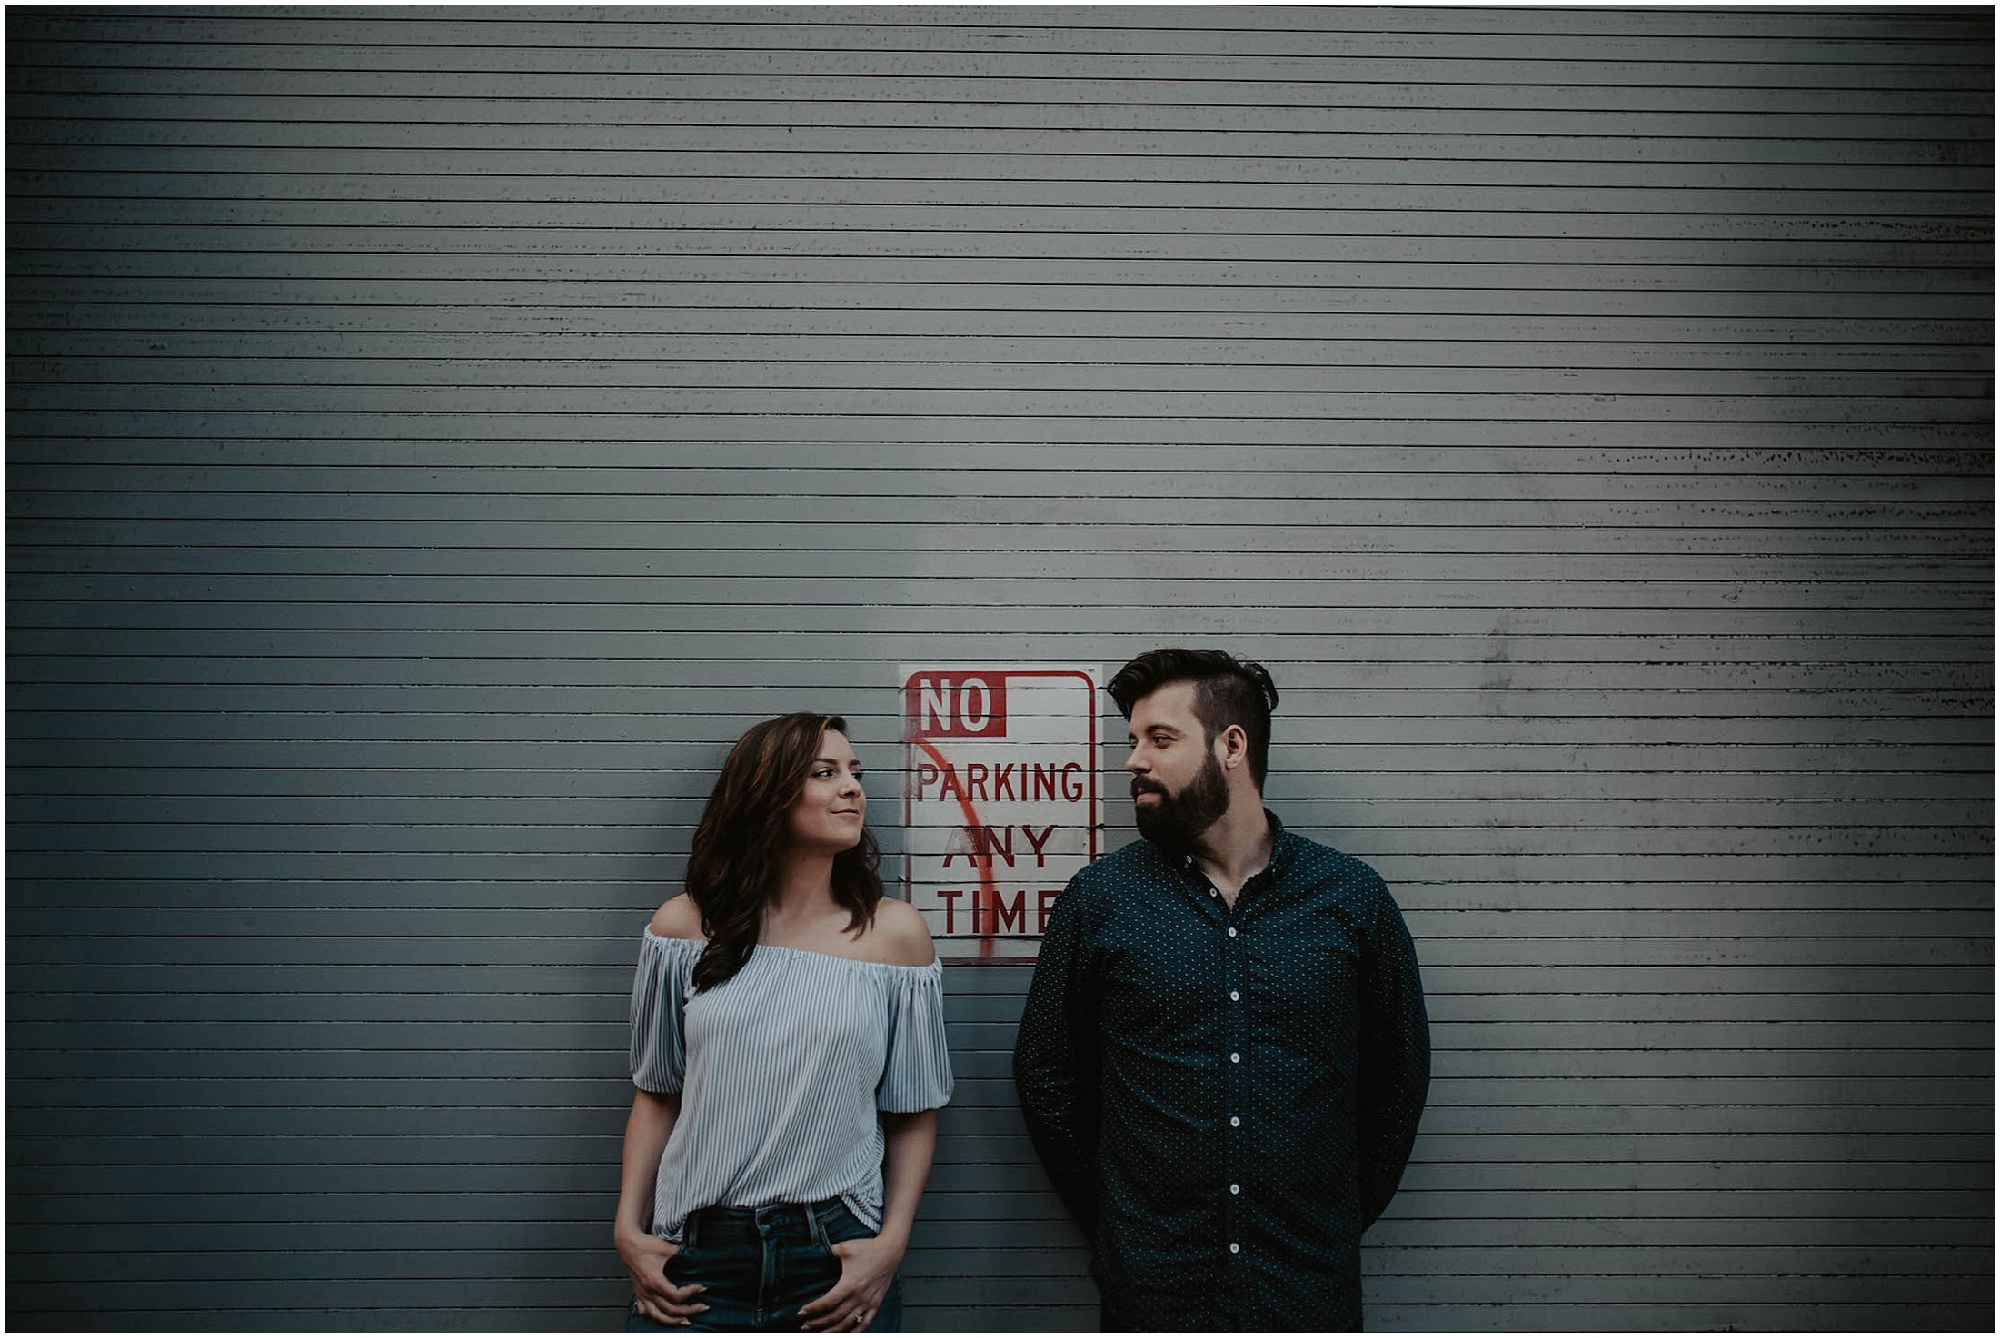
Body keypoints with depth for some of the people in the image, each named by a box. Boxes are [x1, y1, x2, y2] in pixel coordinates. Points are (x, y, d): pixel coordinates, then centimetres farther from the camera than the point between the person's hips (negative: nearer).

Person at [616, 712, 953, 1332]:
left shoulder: (895, 931, -1)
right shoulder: (685, 926, 2)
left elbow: (914, 1114, 4)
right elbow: (659, 1094, 9)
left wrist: (891, 1244, -6)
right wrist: (629, 1230, 2)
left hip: (838, 1259, 0)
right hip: (696, 1260, 1)